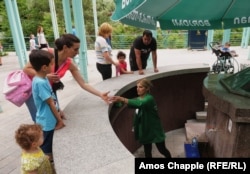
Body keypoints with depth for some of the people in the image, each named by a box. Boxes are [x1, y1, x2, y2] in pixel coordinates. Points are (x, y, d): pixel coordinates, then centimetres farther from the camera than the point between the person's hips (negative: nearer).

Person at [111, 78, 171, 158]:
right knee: (147, 152, 17)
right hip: (144, 131, 6)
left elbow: (140, 104, -47)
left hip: (155, 130, -5)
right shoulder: (138, 99, 1)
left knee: (162, 150, 16)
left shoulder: (149, 98, -26)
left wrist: (122, 99, -57)